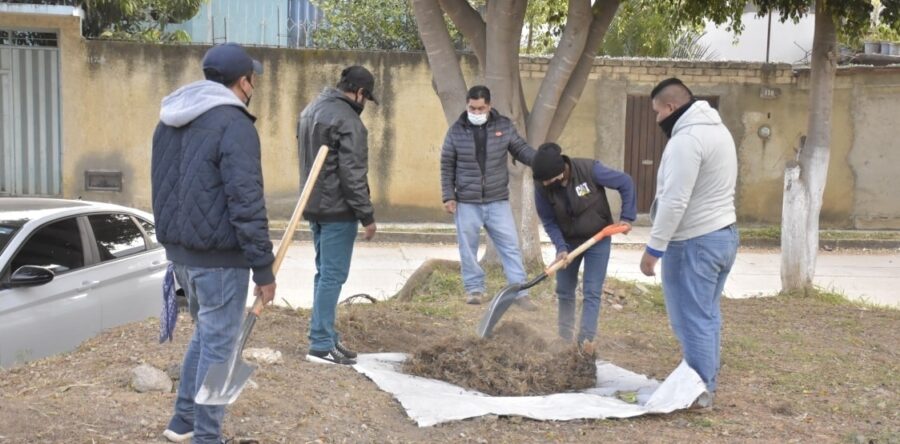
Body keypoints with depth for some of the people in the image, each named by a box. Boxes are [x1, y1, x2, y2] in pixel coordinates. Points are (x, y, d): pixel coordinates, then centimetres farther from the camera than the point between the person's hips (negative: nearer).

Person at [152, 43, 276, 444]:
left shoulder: (169, 120, 11)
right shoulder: (234, 124, -16)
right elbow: (246, 203, -20)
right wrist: (263, 268, -16)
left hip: (178, 248, 9)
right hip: (219, 255, -9)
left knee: (205, 334, 23)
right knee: (218, 345, 1)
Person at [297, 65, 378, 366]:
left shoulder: (311, 110, 12)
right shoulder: (348, 121, -18)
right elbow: (353, 174, -20)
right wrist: (367, 216, -15)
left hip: (314, 206, 10)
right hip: (338, 209, -10)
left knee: (324, 273, 16)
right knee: (333, 276, -5)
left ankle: (327, 336, 22)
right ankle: (321, 345, -2)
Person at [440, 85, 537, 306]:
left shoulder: (504, 126, 0)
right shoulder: (456, 131, -2)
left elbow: (521, 149, 7)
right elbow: (447, 166, 2)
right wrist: (448, 196, -2)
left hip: (498, 201, 1)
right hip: (467, 203, -1)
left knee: (510, 245, 0)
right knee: (468, 247, 6)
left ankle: (520, 291, 5)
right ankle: (474, 288, 21)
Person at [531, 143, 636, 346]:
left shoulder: (590, 170, -29)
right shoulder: (542, 186, -21)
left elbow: (625, 183, -15)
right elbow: (549, 221, -10)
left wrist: (627, 217, -15)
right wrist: (561, 247, -23)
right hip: (568, 240, 3)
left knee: (592, 292, -6)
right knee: (564, 290, 10)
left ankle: (585, 342, -6)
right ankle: (564, 338, 25)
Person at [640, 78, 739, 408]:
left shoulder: (687, 139, -18)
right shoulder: (717, 129, 15)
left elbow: (675, 201, -24)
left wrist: (654, 248, -19)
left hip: (694, 242, -10)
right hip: (724, 233, 10)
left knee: (693, 319, -3)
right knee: (707, 316, 17)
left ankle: (699, 390, 3)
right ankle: (705, 384, 25)